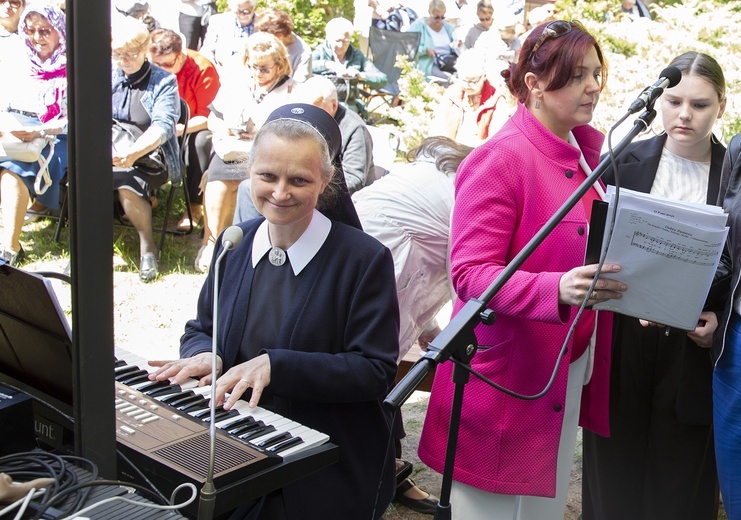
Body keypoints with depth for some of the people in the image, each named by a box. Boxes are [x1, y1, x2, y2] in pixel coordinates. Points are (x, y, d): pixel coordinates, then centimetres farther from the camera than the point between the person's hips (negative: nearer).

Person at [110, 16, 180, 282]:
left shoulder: (163, 82, -2)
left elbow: (163, 126, -16)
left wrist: (133, 153, -34)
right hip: (109, 156, 4)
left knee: (126, 183, -35)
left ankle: (148, 245, -11)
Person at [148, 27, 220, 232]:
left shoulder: (202, 69, -20)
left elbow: (208, 116, -21)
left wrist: (178, 129, -35)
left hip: (194, 127, -4)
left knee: (200, 141, -37)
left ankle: (194, 205, -24)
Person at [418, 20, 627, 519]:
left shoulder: (588, 155, 8)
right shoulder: (499, 159, -16)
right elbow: (469, 273, -21)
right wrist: (558, 290, -35)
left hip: (570, 372, 7)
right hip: (507, 380, -7)